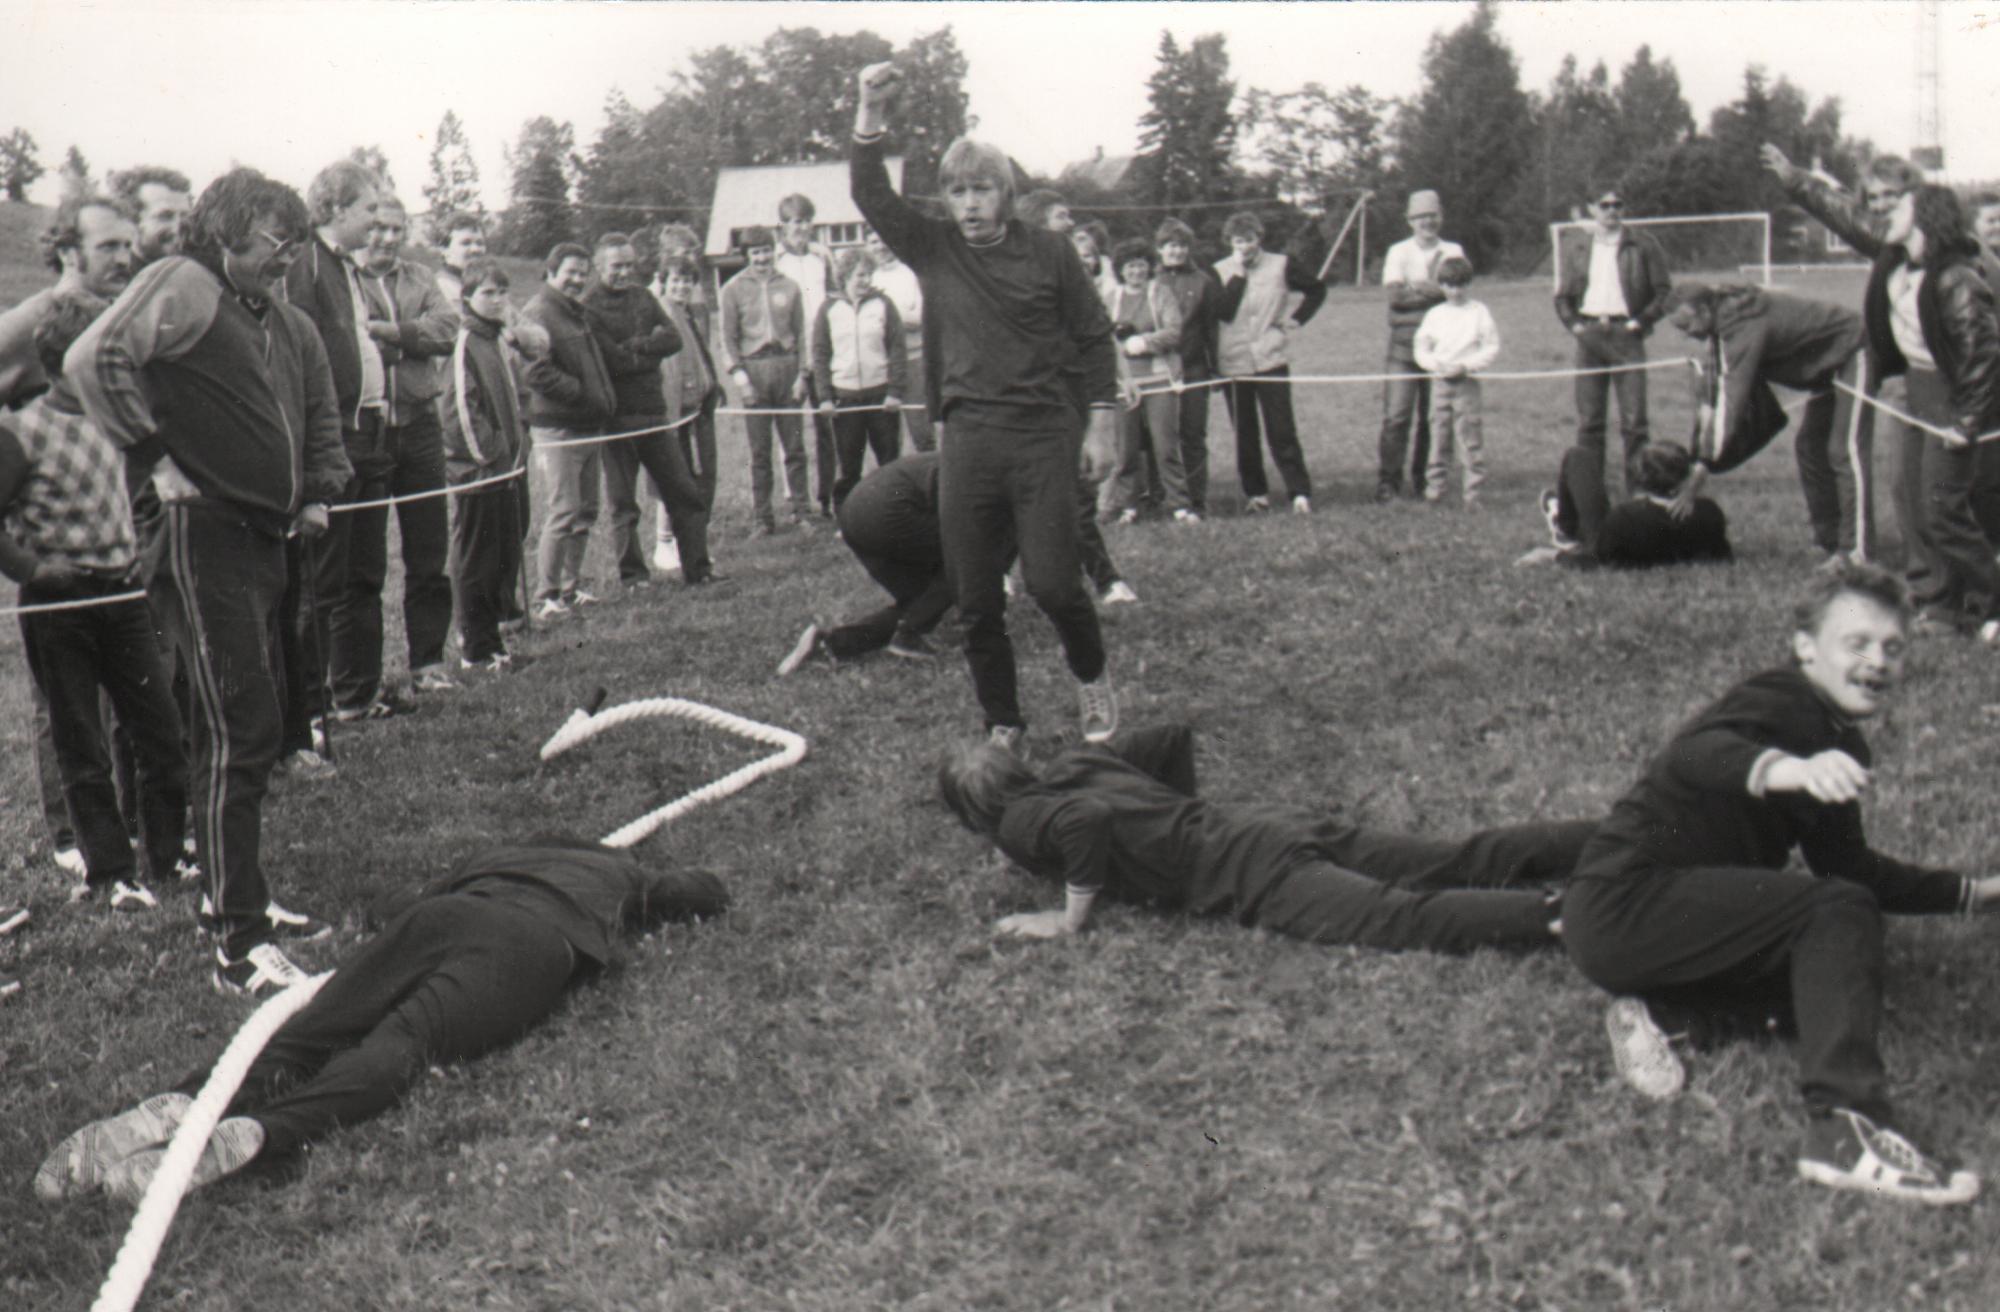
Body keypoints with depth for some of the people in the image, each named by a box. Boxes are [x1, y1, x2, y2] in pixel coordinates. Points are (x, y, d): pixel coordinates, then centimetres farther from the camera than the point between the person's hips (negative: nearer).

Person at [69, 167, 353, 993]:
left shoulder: (284, 321, 14)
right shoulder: (185, 286, -10)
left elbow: (320, 411, 28)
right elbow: (94, 359, -26)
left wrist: (320, 490, 12)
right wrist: (155, 457, -21)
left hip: (267, 538, 9)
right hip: (210, 535, -9)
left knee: (255, 726, 17)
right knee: (238, 733, -10)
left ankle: (244, 896, 31)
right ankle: (238, 948, -6)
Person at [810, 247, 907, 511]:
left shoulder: (882, 304, 3)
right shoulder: (829, 308, 4)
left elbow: (897, 350, 1)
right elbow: (820, 355, 4)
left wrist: (896, 391, -7)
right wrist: (824, 396, -4)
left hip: (881, 395, 0)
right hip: (844, 397, 0)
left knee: (890, 460, 2)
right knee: (848, 467, 2)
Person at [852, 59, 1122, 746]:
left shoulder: (1048, 252, 2)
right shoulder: (933, 250, 6)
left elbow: (1094, 338, 7)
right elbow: (870, 195, -5)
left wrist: (1102, 424, 4)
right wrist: (871, 113, -17)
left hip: (1043, 433, -2)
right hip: (968, 439, 3)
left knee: (1052, 582, -11)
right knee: (976, 603, 4)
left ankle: (1091, 676, 20)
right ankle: (1002, 726, 19)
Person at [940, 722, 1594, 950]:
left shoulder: (1017, 826, -2)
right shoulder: (1071, 762, 22)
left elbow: (1086, 819, -24)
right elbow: (1175, 735, 28)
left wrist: (1070, 918, -12)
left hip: (1243, 875, -8)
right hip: (1279, 822, 8)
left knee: (1401, 916, -22)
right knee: (1461, 862, 2)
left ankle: (1562, 916, -37)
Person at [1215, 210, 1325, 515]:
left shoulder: (1280, 266, 1)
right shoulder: (1221, 272, 1)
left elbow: (1317, 290, 13)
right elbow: (1222, 313, -13)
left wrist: (1296, 320, 2)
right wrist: (1238, 273, -13)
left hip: (1271, 360, -1)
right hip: (1233, 363, 1)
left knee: (1282, 431, -4)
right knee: (1244, 434, 6)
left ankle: (1300, 492, -2)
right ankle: (1255, 493, 16)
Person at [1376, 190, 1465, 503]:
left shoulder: (1453, 251, 11)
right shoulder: (1398, 252, 8)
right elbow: (1394, 294, -7)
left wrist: (1418, 288, -12)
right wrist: (1436, 291, -8)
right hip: (1404, 343, -1)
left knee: (1433, 416, 2)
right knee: (1396, 415, -8)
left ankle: (1424, 482, 10)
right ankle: (1387, 482, -4)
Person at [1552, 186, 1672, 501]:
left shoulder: (1642, 245, 3)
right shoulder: (1576, 249, 11)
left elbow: (1664, 290, 3)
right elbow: (1562, 295, 17)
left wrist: (1640, 322, -6)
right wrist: (1574, 324, 3)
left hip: (1626, 333, -2)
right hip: (1589, 333, 3)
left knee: (1633, 419, -6)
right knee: (1588, 419, 3)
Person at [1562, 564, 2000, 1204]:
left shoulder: (1842, 748, 15)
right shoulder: (1780, 704, -15)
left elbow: (1847, 865, 25)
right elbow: (1699, 754, -38)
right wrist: (1786, 769, -60)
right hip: (1621, 904, -10)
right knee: (1838, 916, -23)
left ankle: (1661, 1012, -9)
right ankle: (1845, 1128, -35)